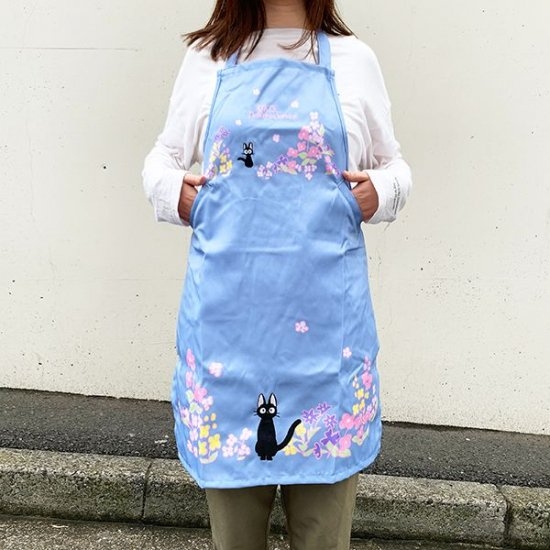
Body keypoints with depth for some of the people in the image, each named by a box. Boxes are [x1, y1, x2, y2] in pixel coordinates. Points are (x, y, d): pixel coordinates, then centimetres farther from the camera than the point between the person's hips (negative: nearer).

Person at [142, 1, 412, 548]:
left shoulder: (353, 60, 11)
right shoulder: (206, 58, 11)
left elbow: (393, 164, 18)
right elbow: (164, 156, 19)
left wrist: (382, 190, -3)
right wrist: (171, 188, -1)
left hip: (324, 305, 0)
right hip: (227, 302, 1)